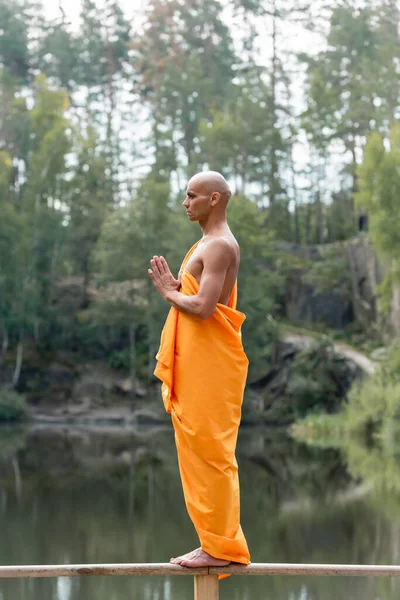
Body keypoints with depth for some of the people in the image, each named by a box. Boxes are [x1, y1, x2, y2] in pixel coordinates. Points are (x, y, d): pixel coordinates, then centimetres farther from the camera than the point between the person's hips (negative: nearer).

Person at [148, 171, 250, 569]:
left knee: (208, 450, -7)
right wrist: (172, 287, 7)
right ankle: (216, 541, 17)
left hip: (211, 364, -10)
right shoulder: (208, 244, 19)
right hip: (194, 363, 10)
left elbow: (202, 308, -23)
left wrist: (168, 292, -7)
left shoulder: (219, 246, -14)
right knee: (199, 449, 12)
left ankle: (220, 546, -2)